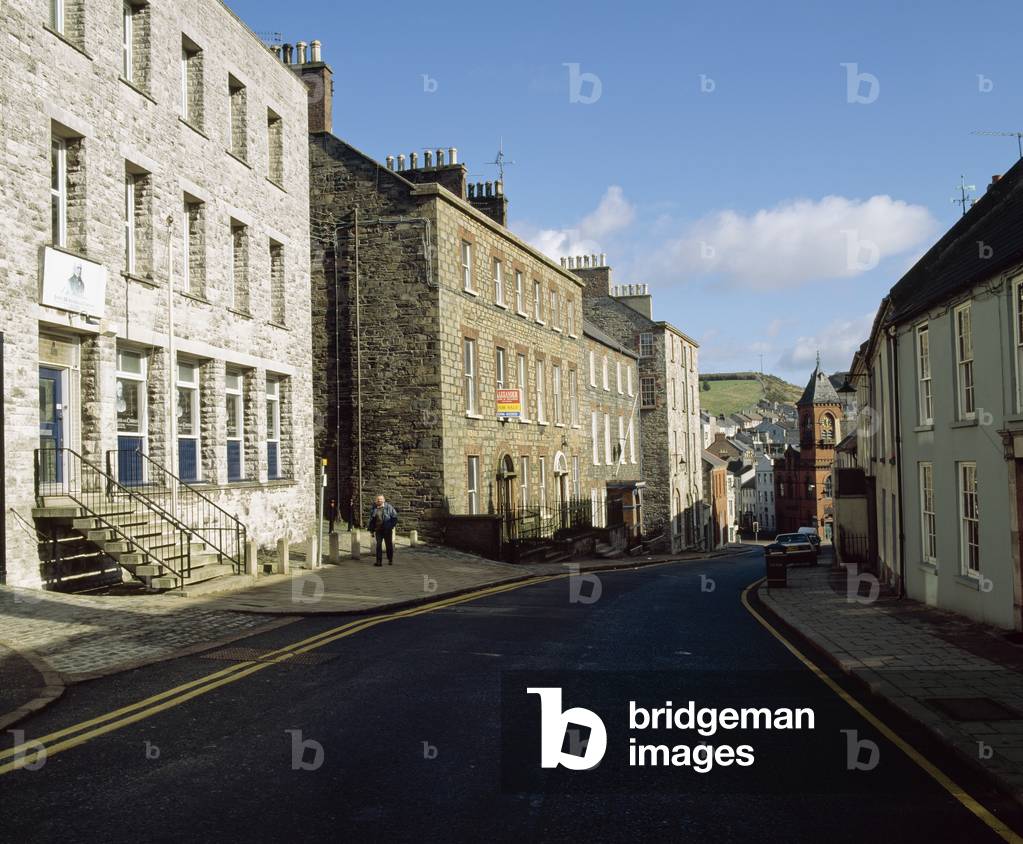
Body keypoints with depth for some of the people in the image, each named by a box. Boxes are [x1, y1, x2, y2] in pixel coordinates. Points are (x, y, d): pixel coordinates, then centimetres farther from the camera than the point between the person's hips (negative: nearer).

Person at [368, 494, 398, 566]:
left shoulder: (388, 507, -2)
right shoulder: (374, 509, 6)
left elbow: (395, 517, 2)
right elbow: (371, 520, 13)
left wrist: (391, 526, -5)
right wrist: (372, 530, 9)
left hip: (387, 530, -2)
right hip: (378, 530, 2)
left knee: (389, 545, 6)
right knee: (378, 545, -5)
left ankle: (390, 560, 20)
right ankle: (379, 561, -5)